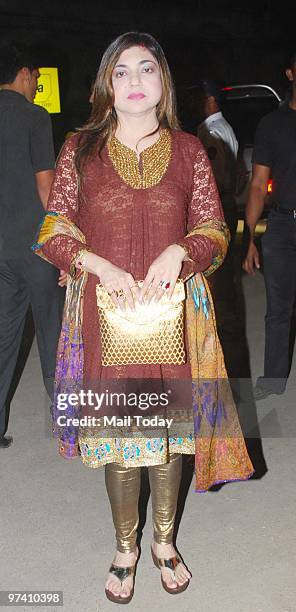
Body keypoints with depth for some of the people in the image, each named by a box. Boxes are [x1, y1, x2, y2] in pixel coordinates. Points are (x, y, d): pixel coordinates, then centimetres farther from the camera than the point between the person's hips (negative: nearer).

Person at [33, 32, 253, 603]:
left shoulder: (188, 150, 4)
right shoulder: (80, 149, 3)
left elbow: (215, 228, 4)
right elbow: (53, 230, 2)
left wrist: (177, 251, -17)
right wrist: (101, 266, -15)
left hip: (173, 311, 1)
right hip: (106, 314, 0)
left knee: (169, 429, 13)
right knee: (116, 435, 10)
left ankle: (164, 540, 38)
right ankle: (125, 549, 35)